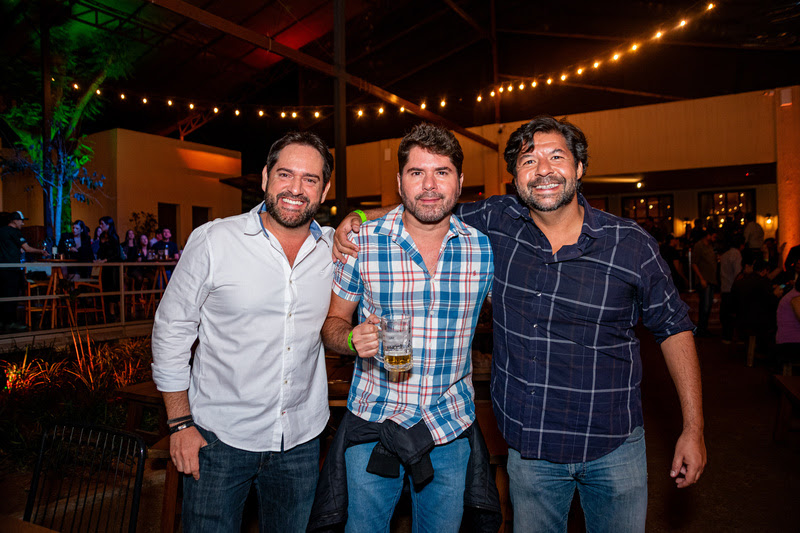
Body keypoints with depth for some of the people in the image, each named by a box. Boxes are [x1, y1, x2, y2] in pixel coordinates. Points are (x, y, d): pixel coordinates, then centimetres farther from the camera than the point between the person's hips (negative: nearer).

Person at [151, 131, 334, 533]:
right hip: (219, 437, -2)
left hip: (301, 440, 3)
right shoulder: (213, 240, -9)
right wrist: (180, 423, -5)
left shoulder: (335, 249, -2)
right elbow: (171, 330, -4)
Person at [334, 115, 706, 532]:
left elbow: (673, 327, 1)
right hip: (529, 448, 1)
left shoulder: (631, 244, -9)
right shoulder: (495, 222, -7)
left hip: (614, 447, 0)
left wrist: (693, 429, 0)